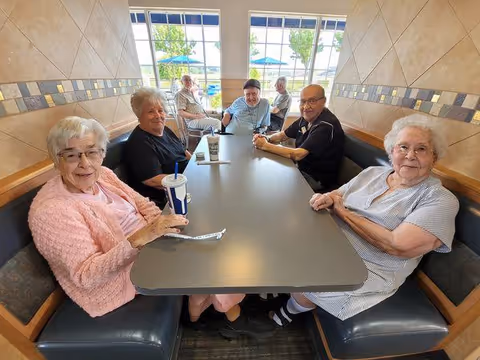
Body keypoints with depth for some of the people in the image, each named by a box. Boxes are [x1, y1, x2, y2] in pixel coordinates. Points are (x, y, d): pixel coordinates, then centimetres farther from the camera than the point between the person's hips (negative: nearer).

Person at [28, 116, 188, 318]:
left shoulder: (103, 174, -2)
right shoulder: (50, 210, -23)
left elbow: (142, 203, 3)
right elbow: (86, 276, -25)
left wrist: (159, 223, -18)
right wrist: (138, 239, -39)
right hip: (120, 284, -6)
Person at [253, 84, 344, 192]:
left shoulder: (327, 126, -26)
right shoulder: (306, 118, 0)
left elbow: (297, 155, -31)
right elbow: (282, 135, 9)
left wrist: (265, 145, -25)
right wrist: (266, 139, -13)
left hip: (317, 179, -7)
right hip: (302, 168, 7)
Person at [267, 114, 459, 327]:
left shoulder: (441, 200, -9)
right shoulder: (372, 172, 7)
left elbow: (398, 246, -22)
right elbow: (337, 195, 10)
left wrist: (343, 212, -15)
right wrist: (327, 199, -16)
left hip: (370, 268, -4)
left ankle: (288, 311, 12)